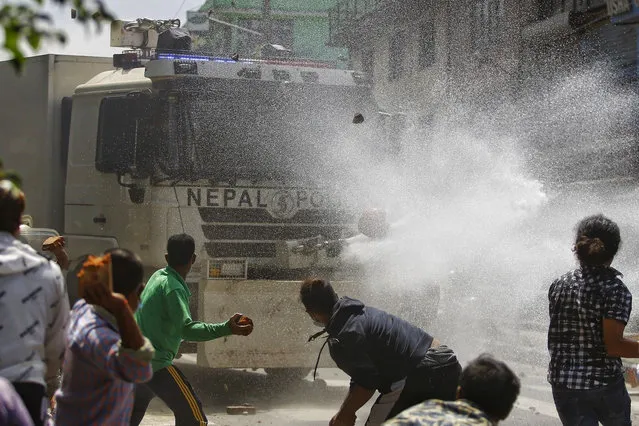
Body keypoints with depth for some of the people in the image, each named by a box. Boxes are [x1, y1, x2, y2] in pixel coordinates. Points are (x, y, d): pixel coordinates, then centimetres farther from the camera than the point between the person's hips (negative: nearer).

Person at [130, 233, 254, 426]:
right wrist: (226, 328, -40)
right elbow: (187, 329, -31)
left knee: (136, 408, 33)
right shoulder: (173, 287, -18)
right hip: (156, 363, -10)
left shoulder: (158, 276, 8)